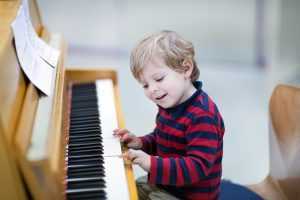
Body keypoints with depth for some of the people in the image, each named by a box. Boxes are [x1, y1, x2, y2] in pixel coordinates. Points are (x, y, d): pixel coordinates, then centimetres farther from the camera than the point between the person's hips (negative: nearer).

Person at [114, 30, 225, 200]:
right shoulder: (169, 103, 1)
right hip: (162, 184, 9)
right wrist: (141, 144, -3)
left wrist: (151, 164, -40)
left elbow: (197, 167, -34)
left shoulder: (203, 116, -29)